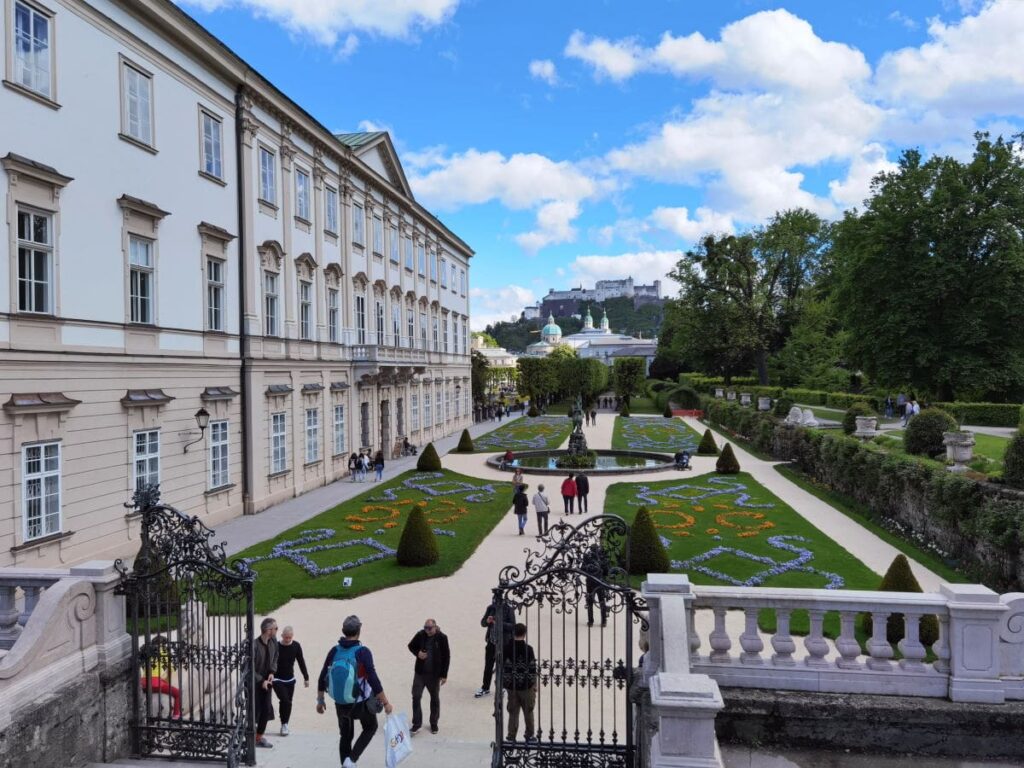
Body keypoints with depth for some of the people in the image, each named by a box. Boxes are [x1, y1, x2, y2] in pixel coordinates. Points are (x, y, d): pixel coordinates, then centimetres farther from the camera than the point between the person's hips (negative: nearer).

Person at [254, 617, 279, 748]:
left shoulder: (273, 642, -4)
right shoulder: (254, 645, -25)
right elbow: (250, 668, -20)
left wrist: (272, 672, -2)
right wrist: (261, 681, -17)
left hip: (267, 681, 7)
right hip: (254, 683, -6)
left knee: (267, 709, 10)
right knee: (255, 710, 0)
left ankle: (259, 736, 24)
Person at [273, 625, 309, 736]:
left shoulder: (296, 646, -5)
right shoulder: (276, 647, -16)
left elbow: (301, 662, 4)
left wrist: (306, 677, 6)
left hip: (290, 679, 4)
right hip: (277, 680, -4)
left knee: (288, 702, 8)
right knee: (285, 701, -16)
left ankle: (285, 725, 24)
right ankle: (284, 724, 1)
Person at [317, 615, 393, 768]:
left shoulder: (334, 651, -5)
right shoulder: (363, 652, -19)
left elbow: (323, 678, 1)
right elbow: (373, 680, -23)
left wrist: (320, 700, 14)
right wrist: (385, 702, -15)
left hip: (340, 704, 4)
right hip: (361, 703, -4)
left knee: (346, 735, 22)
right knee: (370, 728, 22)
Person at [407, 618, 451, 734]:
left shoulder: (442, 638, -15)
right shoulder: (420, 635, -11)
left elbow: (447, 657, -8)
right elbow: (411, 645, 8)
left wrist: (444, 675, -7)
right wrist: (417, 653, -13)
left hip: (434, 674, -1)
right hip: (420, 672, 1)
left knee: (435, 698, 13)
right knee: (416, 697, 1)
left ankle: (434, 724, 30)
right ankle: (417, 724, 16)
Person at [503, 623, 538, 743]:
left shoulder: (507, 648, -5)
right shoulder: (528, 649, -13)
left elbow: (502, 667, 0)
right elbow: (532, 669, -10)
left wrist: (503, 683, 11)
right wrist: (534, 685, 1)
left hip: (511, 686, 2)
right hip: (526, 686, -2)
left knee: (513, 712, 11)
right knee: (528, 712, 15)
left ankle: (511, 736, 12)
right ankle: (529, 735, 24)